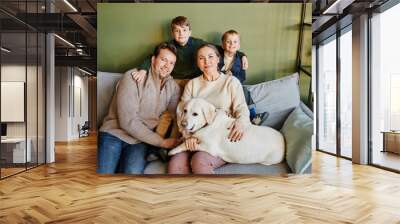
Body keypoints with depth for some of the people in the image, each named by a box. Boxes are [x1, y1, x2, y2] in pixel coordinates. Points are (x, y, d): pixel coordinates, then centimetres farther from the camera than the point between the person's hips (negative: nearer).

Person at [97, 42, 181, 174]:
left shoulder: (173, 87, 6)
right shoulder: (132, 77, -10)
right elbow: (128, 121, -17)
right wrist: (162, 142, -15)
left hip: (142, 140, 3)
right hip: (115, 134, -3)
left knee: (133, 172, -26)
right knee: (103, 172, -25)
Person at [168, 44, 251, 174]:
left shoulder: (231, 81, 9)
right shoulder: (192, 84, 15)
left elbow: (241, 108, -1)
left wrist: (241, 122, -26)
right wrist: (188, 135, -14)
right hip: (196, 139, 2)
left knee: (199, 161, -32)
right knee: (174, 165, -27)